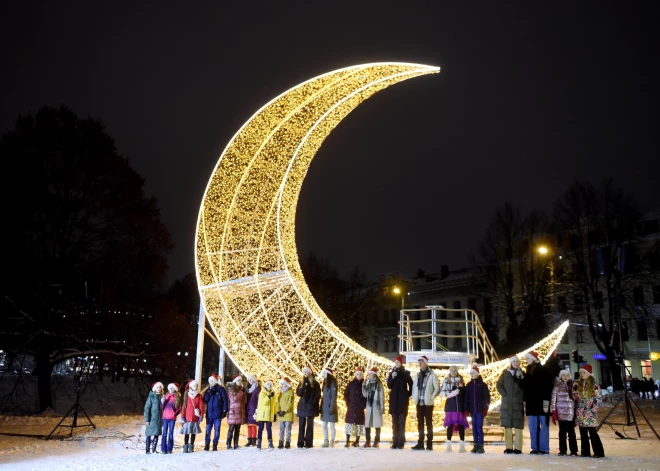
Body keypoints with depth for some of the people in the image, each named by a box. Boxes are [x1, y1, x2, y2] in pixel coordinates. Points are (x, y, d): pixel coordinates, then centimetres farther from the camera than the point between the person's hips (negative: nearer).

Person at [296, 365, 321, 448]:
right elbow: (298, 393, 3)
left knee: (309, 425, -1)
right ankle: (300, 443, 4)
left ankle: (308, 443, 0)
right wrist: (303, 387, -13)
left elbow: (318, 394, -1)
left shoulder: (314, 383, 2)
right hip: (302, 406, 3)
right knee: (301, 425, 1)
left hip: (311, 407, -3)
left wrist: (313, 402, -12)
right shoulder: (301, 382, 12)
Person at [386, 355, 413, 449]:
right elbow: (389, 386, 1)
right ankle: (395, 443, 5)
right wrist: (392, 377, -12)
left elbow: (411, 385, 4)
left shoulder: (405, 373, 2)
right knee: (395, 422, 4)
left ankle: (400, 443, -7)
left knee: (402, 422, -6)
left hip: (403, 400, -3)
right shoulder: (391, 373, 10)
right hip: (394, 400, 3)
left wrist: (409, 394, 1)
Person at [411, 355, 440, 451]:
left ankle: (429, 444, 1)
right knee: (420, 423, 6)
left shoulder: (432, 375, -4)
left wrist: (431, 397, -11)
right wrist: (414, 398, 6)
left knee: (429, 423, -2)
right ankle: (420, 443, 10)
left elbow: (437, 388, -6)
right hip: (419, 403, 5)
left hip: (428, 403, -5)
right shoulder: (417, 375, 13)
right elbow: (414, 387, 18)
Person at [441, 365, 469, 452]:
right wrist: (453, 393, -14)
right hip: (450, 405, -1)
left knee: (461, 424, -3)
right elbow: (444, 393, -2)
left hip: (460, 405, 1)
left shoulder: (461, 380, 10)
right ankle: (448, 445, 8)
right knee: (450, 424, 0)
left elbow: (464, 393, 10)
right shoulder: (446, 381, 5)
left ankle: (462, 446, 1)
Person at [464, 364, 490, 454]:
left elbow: (487, 397, -1)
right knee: (474, 427, 5)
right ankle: (475, 445, 10)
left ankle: (481, 446, -4)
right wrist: (466, 409, 3)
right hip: (472, 409, 3)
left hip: (480, 409, -3)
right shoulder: (469, 385, 8)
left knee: (479, 427, -8)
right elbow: (466, 397, 8)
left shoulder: (482, 384, 0)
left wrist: (485, 408, -6)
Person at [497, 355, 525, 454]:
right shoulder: (505, 373, 8)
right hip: (506, 403, 1)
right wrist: (504, 394, -5)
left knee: (518, 426, -4)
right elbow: (499, 385, 7)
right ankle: (508, 447, 8)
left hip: (518, 404, -1)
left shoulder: (522, 374, 6)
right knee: (507, 425, 3)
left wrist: (519, 378, -15)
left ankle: (518, 447, 0)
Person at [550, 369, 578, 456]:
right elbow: (553, 400, 2)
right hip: (561, 413, -1)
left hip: (571, 414, 1)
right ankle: (562, 450, 8)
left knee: (571, 432, 3)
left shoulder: (573, 386, 10)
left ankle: (573, 451, 10)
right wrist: (553, 412, -4)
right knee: (562, 432, 2)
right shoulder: (557, 387, 5)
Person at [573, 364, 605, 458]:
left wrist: (593, 409, -11)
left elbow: (598, 399, -5)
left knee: (592, 432, -8)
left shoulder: (594, 385, -3)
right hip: (581, 413, 6)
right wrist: (574, 389, -1)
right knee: (583, 433, 8)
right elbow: (576, 398, 13)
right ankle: (585, 451, 14)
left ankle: (599, 452, -3)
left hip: (590, 412, -6)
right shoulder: (578, 384, 12)